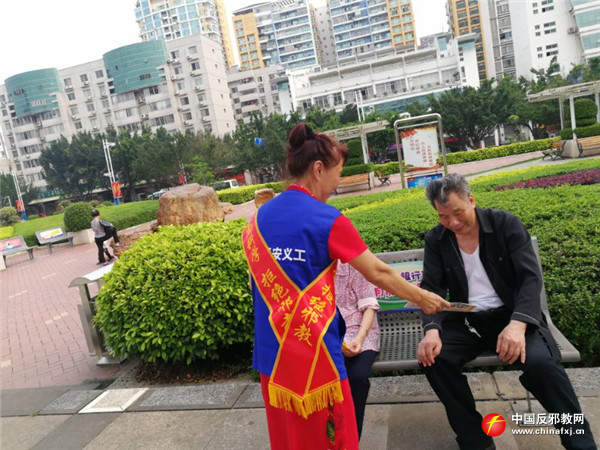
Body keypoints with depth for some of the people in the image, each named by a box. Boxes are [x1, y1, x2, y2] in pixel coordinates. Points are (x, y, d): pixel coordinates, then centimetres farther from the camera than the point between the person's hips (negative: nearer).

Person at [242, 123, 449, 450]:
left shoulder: (259, 217, 5)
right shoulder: (327, 219, -13)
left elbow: (261, 280, 11)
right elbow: (377, 273, -7)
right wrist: (422, 298, 8)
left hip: (272, 350, 6)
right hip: (313, 348, -6)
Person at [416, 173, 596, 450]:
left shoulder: (506, 223, -7)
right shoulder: (435, 240, 0)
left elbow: (531, 278, -13)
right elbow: (431, 288, -4)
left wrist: (517, 324, -31)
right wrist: (432, 329, -25)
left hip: (511, 314, -2)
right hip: (466, 320, 2)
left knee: (540, 362, -31)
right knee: (432, 357, -24)